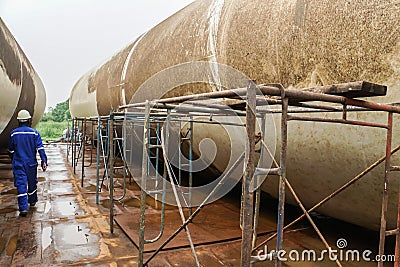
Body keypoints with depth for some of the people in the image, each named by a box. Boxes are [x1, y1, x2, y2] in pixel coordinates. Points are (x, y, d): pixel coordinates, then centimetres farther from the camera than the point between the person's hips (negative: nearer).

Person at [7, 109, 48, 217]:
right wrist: (44, 161, -14)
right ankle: (32, 201, 36)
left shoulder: (13, 133, -2)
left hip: (18, 164, 0)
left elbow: (11, 150, 9)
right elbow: (40, 148, -13)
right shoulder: (34, 133, -7)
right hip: (31, 163, 0)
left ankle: (23, 208, -8)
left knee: (21, 185, -2)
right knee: (32, 183, 18)